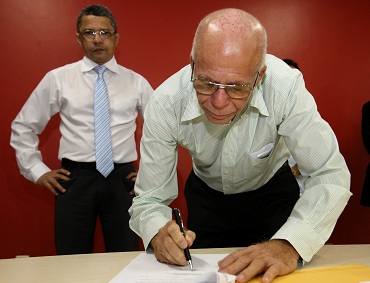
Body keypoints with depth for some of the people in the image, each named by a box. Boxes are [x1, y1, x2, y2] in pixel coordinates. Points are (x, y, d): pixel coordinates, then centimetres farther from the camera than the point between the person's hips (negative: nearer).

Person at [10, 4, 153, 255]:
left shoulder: (136, 82, 6)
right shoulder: (57, 79, 4)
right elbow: (23, 126, 11)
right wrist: (37, 171, 5)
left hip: (122, 179, 1)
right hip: (74, 179, 0)